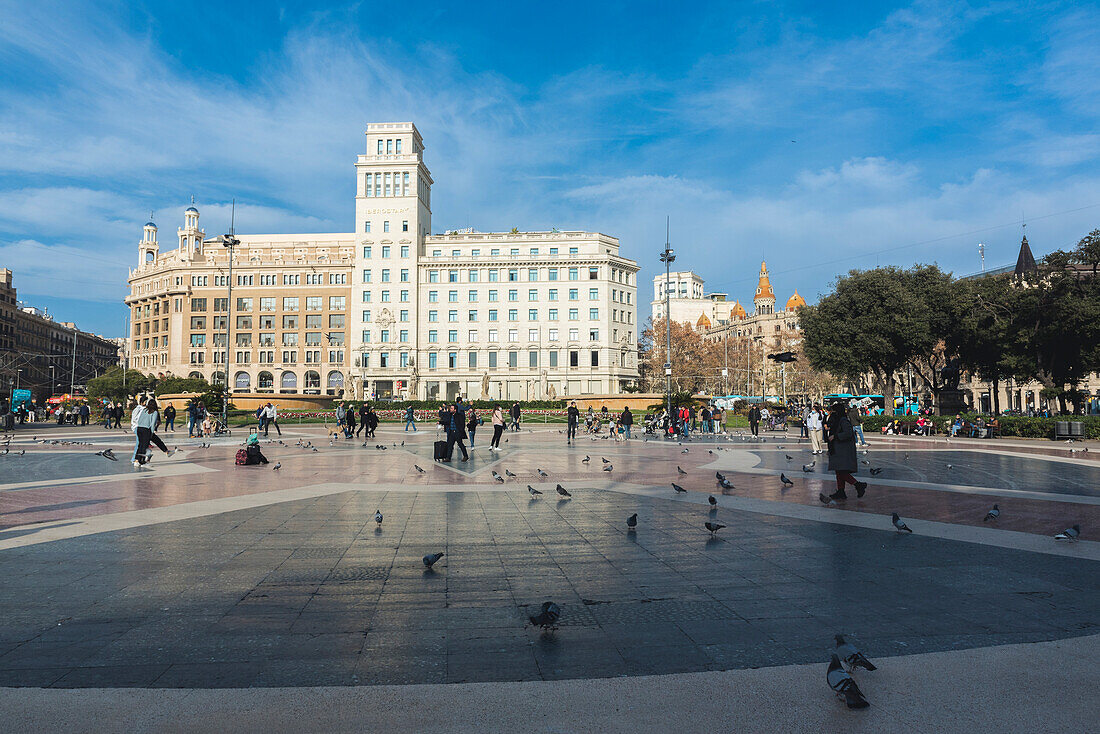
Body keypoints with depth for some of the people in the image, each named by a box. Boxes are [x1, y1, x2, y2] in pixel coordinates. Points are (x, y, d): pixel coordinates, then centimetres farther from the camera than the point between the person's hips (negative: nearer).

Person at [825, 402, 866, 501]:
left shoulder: (843, 421, -14)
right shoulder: (837, 420, 16)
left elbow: (848, 433, -24)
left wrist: (835, 436, -20)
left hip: (843, 451, -11)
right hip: (837, 451, 11)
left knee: (841, 472, -12)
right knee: (839, 472, 10)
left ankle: (858, 485, -6)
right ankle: (840, 492, 12)